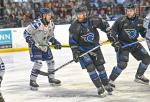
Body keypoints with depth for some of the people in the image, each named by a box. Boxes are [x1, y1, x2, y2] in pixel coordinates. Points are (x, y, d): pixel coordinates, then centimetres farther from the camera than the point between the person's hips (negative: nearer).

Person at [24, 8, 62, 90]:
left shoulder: (51, 25, -2)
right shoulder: (36, 24, -26)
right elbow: (26, 32, -18)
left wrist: (55, 42, 0)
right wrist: (29, 40, -30)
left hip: (44, 45, 8)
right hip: (35, 46, -8)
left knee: (50, 61, 12)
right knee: (38, 62, -21)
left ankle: (51, 78, 30)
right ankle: (32, 81, -12)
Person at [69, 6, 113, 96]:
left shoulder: (93, 21, -12)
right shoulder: (74, 27, -16)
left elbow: (104, 24, 5)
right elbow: (72, 41, -11)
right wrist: (75, 52, -17)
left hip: (94, 47, 2)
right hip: (82, 50, -2)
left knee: (100, 66, 6)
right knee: (90, 67, -15)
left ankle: (106, 85, 23)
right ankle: (99, 88, -7)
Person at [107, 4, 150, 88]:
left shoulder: (140, 21, 0)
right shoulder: (121, 20, -14)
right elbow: (113, 31, -10)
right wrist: (114, 40, -21)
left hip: (134, 43, 5)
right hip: (122, 44, -5)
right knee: (122, 64, -17)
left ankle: (139, 76, 23)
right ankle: (111, 80, -2)